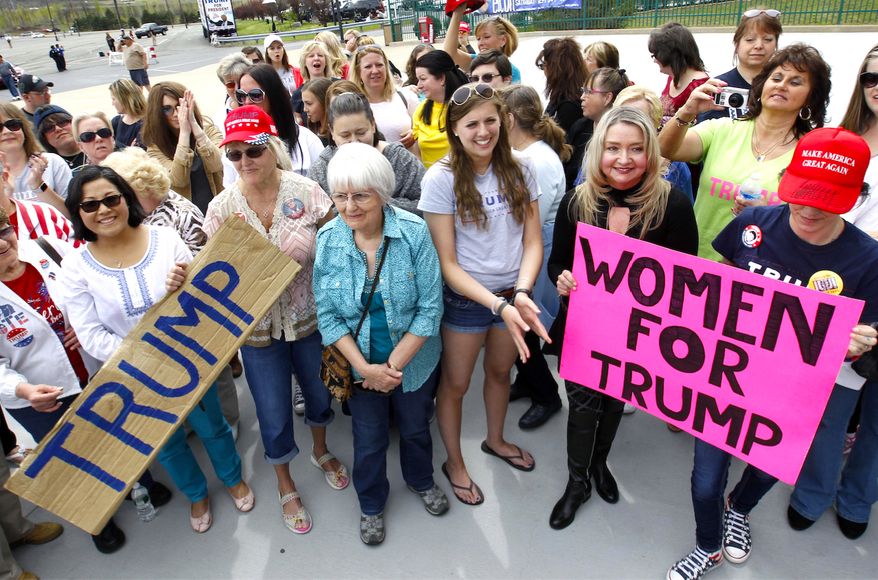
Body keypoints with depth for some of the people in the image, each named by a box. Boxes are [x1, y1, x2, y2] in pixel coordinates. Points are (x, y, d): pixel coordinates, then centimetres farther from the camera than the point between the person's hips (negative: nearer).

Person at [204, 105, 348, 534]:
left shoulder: (306, 191, -12)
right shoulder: (222, 207, -9)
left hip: (309, 319, 1)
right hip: (258, 329, 0)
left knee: (319, 391, 22)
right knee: (274, 415, 11)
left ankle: (321, 451, 55)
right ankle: (285, 486, 40)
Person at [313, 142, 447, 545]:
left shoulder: (414, 232, -21)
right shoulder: (327, 239, -15)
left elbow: (430, 308, -18)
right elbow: (327, 315, -11)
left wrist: (394, 365, -20)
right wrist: (365, 367, -19)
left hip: (413, 361, 0)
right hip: (360, 364, 1)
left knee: (416, 428, 23)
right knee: (369, 440, 18)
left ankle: (421, 481, 55)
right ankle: (371, 504, 47)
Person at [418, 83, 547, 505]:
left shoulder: (519, 169, -6)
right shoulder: (441, 179, -16)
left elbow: (533, 241, -5)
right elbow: (447, 262, -17)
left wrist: (521, 294, -22)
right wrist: (498, 304, -26)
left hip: (513, 295, 4)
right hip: (466, 297, -4)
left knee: (500, 371, 24)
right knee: (455, 383, 13)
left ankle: (495, 439, 52)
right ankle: (454, 462, 39)